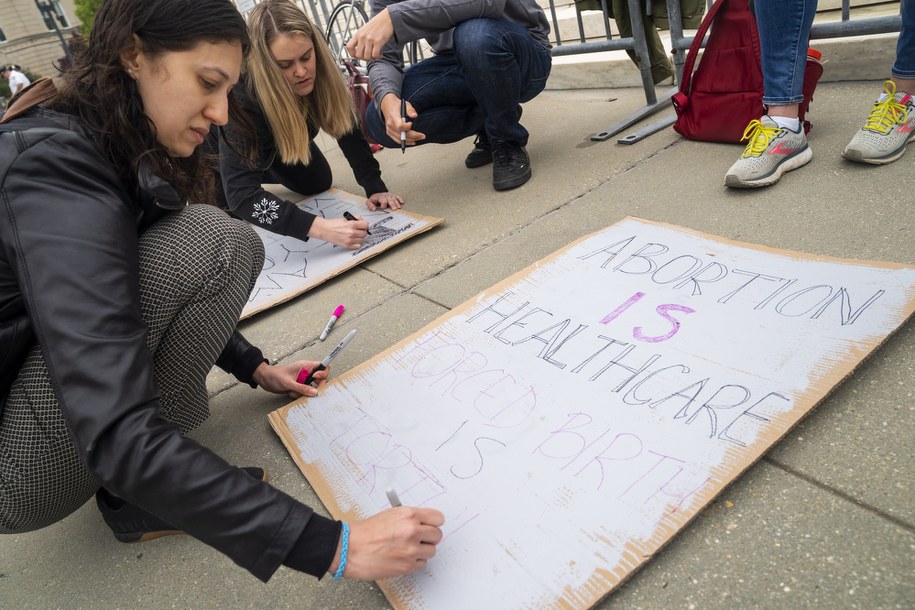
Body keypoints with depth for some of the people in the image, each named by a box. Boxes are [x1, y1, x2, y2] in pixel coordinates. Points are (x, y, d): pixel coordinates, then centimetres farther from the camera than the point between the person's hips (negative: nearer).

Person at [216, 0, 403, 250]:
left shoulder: (318, 72, -31)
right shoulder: (241, 96, -44)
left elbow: (347, 128, -18)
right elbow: (241, 194, -50)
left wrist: (375, 187, -30)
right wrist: (318, 227, -62)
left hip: (273, 138, 3)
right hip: (224, 134, -3)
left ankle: (263, 169, 26)